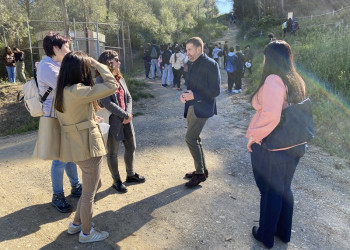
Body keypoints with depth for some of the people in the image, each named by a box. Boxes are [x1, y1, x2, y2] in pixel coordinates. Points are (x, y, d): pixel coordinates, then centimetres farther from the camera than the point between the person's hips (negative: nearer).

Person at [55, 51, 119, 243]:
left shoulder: (62, 90, 5)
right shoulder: (78, 91, -23)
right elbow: (112, 86, -19)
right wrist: (97, 64, -9)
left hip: (75, 145, 9)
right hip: (87, 146, -9)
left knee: (94, 185, 24)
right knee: (89, 191, 10)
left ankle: (76, 224, 38)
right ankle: (86, 233, 29)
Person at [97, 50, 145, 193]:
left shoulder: (120, 78, 10)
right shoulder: (100, 81, -14)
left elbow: (128, 97, 7)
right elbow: (107, 103, -21)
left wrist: (128, 114, -10)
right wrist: (126, 115, -15)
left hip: (126, 121, 8)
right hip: (112, 121, -7)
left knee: (131, 147, 18)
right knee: (112, 153, 8)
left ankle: (131, 174, 38)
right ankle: (116, 181, 25)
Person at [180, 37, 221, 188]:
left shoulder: (210, 64, -12)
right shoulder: (194, 64, 14)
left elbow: (216, 90, -16)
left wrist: (194, 95, -22)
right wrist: (185, 95, 1)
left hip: (202, 107, -9)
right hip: (192, 106, 9)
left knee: (190, 138, -10)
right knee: (194, 139, 13)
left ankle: (200, 173, 4)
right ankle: (202, 170, 27)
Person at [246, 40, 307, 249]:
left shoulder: (273, 80, -21)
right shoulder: (297, 81, 5)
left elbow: (270, 116, -30)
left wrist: (254, 136, -17)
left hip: (270, 147, -7)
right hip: (294, 145, 8)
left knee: (270, 192, 10)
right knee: (285, 189, 22)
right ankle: (284, 232, 40)